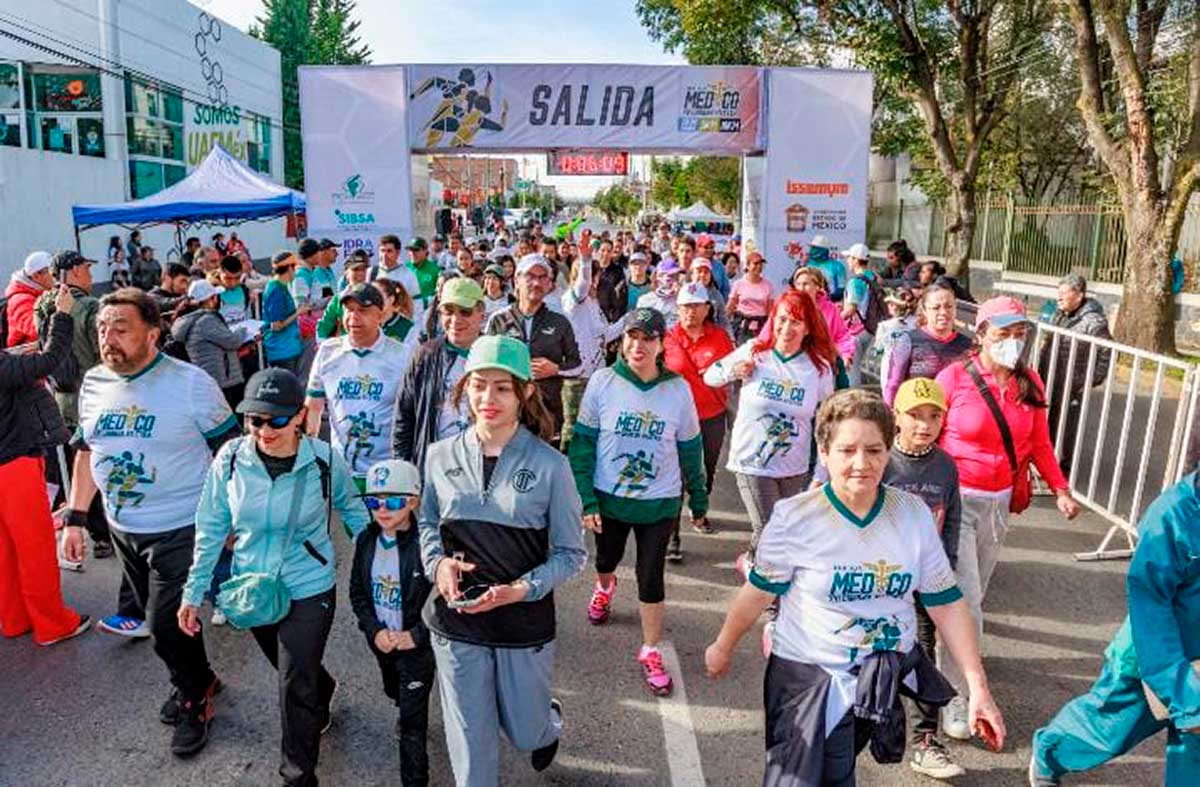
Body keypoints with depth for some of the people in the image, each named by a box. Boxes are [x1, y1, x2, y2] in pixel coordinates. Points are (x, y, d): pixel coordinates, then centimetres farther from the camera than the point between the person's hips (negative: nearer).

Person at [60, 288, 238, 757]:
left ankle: (195, 699, 24)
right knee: (158, 619, 17)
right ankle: (196, 681, 42)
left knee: (165, 625, -3)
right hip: (123, 529, 6)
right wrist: (75, 518, 11)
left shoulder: (191, 383, -16)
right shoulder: (93, 384, 1)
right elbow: (87, 452, 13)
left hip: (180, 529, -6)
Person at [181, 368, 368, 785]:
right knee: (294, 673, 25)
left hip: (309, 591, -3)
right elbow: (211, 529, -3)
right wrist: (193, 593, 1)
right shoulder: (230, 458, -14)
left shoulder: (324, 460, -19)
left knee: (296, 688, 2)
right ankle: (323, 692, 60)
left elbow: (352, 511, 0)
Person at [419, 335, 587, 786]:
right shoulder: (441, 456, -5)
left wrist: (521, 589, -21)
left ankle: (550, 720, 55)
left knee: (526, 734, 19)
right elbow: (426, 522, 10)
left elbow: (571, 553, -7)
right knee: (470, 742, 12)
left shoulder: (549, 465, -13)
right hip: (456, 620, 2)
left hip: (526, 622, -1)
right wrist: (437, 563, -10)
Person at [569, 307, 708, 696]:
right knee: (607, 557, 24)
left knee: (651, 576, 2)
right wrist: (586, 499, -11)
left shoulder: (678, 389, -9)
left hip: (660, 503, -1)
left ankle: (651, 651, 21)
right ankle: (604, 588, 59)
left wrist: (699, 499, 8)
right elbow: (583, 442, -7)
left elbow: (690, 449, 1)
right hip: (608, 497, 1)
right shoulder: (603, 382, -12)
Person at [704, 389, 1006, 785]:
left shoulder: (914, 514, -7)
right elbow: (757, 593, -4)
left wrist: (979, 687, -4)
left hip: (888, 677, 4)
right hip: (808, 677, -3)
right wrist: (723, 647, 9)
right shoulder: (795, 518, -18)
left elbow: (947, 604, -1)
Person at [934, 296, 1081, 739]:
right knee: (965, 601, -6)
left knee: (972, 594, 13)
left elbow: (1039, 444, 11)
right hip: (957, 500, -5)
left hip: (999, 502, 5)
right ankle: (955, 696, 6)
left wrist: (1060, 490, 2)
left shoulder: (1029, 384, 4)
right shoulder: (955, 378, -11)